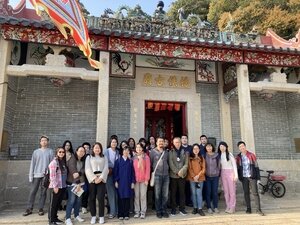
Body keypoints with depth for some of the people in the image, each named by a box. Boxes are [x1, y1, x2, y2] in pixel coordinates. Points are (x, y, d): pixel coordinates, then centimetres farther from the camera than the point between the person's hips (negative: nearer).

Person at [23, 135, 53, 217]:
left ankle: (41, 208, 13)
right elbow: (32, 164, 6)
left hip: (46, 175, -1)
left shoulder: (50, 151, 4)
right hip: (36, 175, 1)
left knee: (43, 192, 5)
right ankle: (29, 209, 14)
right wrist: (31, 176, 0)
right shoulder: (36, 152, 9)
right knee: (32, 192, 4)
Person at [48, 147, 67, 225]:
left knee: (58, 203, 16)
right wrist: (55, 186, -18)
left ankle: (55, 217, 30)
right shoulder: (54, 162, -12)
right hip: (56, 186, -7)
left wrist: (65, 184, 9)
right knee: (53, 204, 4)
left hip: (63, 186, 7)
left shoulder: (64, 162, 10)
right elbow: (52, 175, -16)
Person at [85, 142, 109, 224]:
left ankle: (101, 216, 6)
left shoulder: (104, 157, 13)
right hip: (92, 179, 0)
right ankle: (93, 216, 14)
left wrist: (100, 178, -11)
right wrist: (94, 178, -12)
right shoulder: (89, 157, 10)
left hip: (101, 179, 0)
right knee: (92, 198, 1)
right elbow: (88, 169, -1)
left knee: (100, 198, -4)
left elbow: (106, 168, 2)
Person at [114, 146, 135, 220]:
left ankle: (126, 214, 12)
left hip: (128, 182, 1)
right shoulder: (118, 160, 3)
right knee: (120, 198, 3)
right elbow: (115, 171, 1)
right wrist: (115, 181, -6)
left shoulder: (130, 161, 5)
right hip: (120, 182, -1)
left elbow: (132, 172, 4)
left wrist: (133, 182, -1)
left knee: (127, 198, 3)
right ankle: (120, 214, 12)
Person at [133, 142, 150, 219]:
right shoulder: (134, 157, 5)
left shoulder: (146, 157, 0)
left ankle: (143, 212, 10)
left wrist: (147, 179, -6)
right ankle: (137, 212, 15)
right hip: (135, 179, 2)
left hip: (143, 179, -2)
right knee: (136, 196, 5)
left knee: (143, 195, 1)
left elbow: (148, 168, -2)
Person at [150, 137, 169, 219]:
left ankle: (164, 210, 18)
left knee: (165, 195, 6)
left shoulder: (166, 152, 11)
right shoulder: (153, 152, -1)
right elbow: (150, 163, -1)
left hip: (166, 175, 3)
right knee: (157, 195, 3)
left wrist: (167, 170, 11)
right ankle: (158, 211, 14)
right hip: (157, 176, -3)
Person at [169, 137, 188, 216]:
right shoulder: (171, 152, 1)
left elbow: (186, 164, -1)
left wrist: (181, 171, -14)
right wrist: (177, 172, -14)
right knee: (173, 193, 5)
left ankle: (182, 208, 18)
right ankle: (173, 209, 15)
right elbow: (171, 164, -6)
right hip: (173, 175, -1)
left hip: (182, 175, 1)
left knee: (182, 192, 7)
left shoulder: (185, 152, 6)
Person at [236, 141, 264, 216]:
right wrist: (239, 177, 5)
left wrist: (258, 177, -5)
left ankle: (258, 209, 5)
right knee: (246, 193, 8)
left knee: (255, 193, -2)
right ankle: (248, 209, 18)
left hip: (252, 176, -2)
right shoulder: (238, 157, 2)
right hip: (244, 177, 2)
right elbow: (237, 167, 8)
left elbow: (256, 166, -1)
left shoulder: (251, 155, -2)